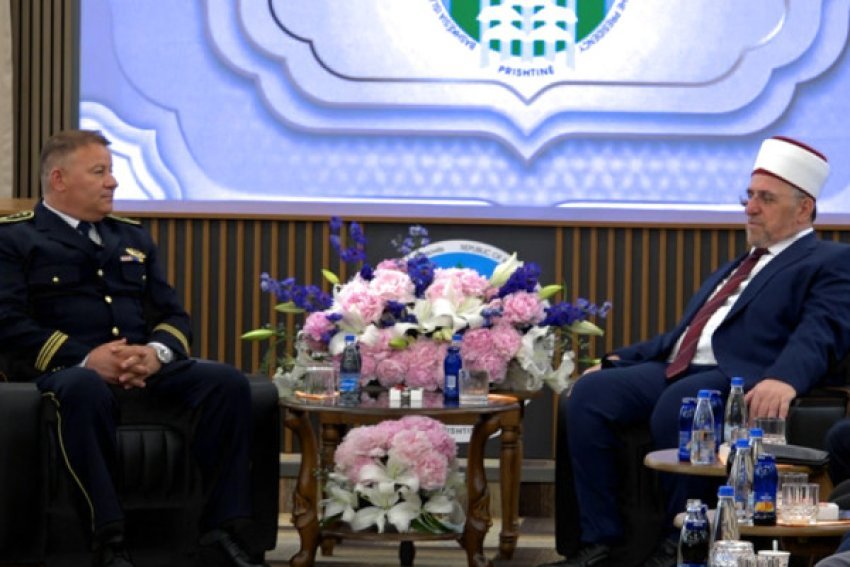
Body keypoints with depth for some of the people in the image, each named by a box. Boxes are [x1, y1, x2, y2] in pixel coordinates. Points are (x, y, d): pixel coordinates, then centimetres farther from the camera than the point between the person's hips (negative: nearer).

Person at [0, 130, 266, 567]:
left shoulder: (133, 238, 26)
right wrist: (86, 358, -18)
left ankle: (221, 532, -25)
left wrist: (158, 352, -7)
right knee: (85, 390, -42)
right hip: (62, 367, -5)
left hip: (147, 367, 5)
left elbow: (173, 315, 19)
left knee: (228, 381, -22)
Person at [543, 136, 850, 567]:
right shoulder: (737, 267, 32)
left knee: (675, 406, -37)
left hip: (739, 378, -8)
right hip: (675, 369, 8)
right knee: (589, 393, -17)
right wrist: (617, 361, 19)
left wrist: (785, 379, -34)